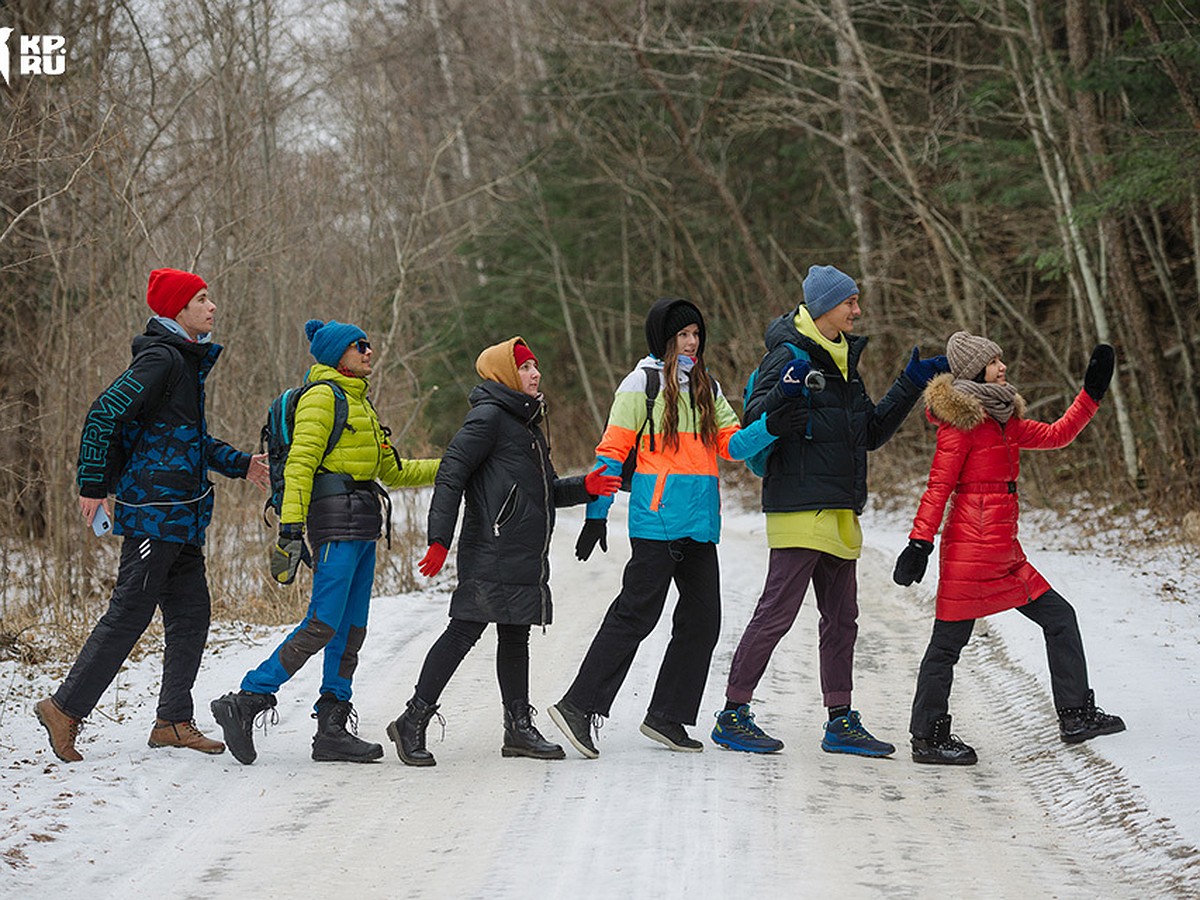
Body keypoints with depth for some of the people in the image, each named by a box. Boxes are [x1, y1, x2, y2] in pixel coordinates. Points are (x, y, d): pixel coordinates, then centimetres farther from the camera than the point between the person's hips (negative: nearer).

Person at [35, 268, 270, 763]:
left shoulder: (188, 361, 18)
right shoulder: (160, 359, -13)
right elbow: (103, 414, -19)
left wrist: (240, 464, 21)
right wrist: (93, 486, -17)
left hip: (182, 516, 10)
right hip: (154, 512, -10)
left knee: (191, 613, 8)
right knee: (128, 615, -7)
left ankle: (174, 721, 13)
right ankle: (65, 708, 0)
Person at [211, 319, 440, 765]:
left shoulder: (359, 402, 24)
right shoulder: (323, 397, -5)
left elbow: (392, 470, 27)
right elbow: (299, 464, -15)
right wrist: (291, 527, -23)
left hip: (361, 526, 9)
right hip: (336, 521, -9)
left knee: (352, 630, 6)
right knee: (323, 625, -15)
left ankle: (333, 729, 8)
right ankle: (245, 703, -13)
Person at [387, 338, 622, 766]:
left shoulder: (526, 423, 23)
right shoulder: (489, 417, -8)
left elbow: (546, 491, 27)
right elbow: (451, 474, -15)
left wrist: (584, 487, 9)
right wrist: (440, 539, -21)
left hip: (525, 557, 10)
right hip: (491, 557, -10)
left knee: (515, 636, 12)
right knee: (465, 631, -11)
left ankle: (519, 727, 18)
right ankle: (413, 721, -7)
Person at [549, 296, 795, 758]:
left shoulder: (706, 387, 18)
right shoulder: (643, 383, -2)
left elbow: (732, 442, 11)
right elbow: (612, 450, -3)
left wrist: (769, 427, -8)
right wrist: (596, 512, -7)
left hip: (699, 522, 7)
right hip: (657, 519, -7)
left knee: (702, 618, 6)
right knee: (635, 615, -11)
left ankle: (666, 716, 14)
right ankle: (578, 705, -9)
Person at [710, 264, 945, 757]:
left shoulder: (843, 361, 19)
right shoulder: (789, 356, -9)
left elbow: (871, 433, 24)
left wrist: (910, 384, 21)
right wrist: (784, 391, -34)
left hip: (840, 513, 9)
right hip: (801, 509, -9)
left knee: (841, 619, 11)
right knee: (776, 613, -9)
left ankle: (841, 722, 17)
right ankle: (733, 716, -3)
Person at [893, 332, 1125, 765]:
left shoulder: (1003, 420, 17)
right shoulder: (961, 422, -9)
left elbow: (1055, 435, 26)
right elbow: (938, 488, -12)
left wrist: (1092, 392, 24)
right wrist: (919, 543, -17)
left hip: (1004, 552, 10)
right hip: (971, 546, -10)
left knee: (1059, 617, 11)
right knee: (949, 640, -4)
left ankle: (1076, 715, 17)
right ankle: (928, 738, 2)